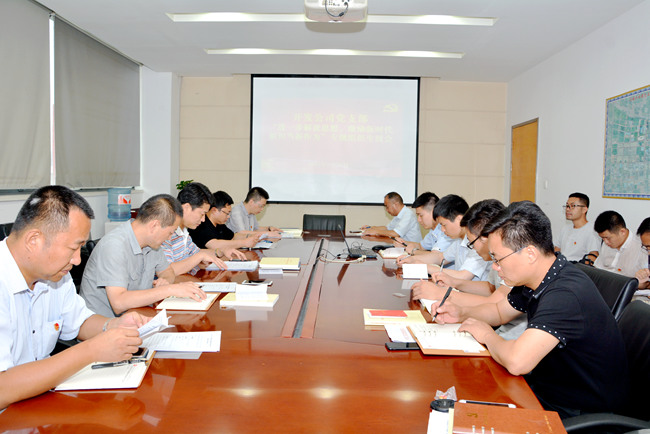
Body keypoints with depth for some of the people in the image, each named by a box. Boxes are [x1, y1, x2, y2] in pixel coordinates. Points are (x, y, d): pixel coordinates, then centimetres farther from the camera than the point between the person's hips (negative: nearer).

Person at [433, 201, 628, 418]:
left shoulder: (566, 294, -33)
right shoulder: (533, 280, -2)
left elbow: (516, 361, -43)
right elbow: (499, 311, 17)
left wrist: (486, 334, -21)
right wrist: (461, 313, -2)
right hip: (547, 384, 8)